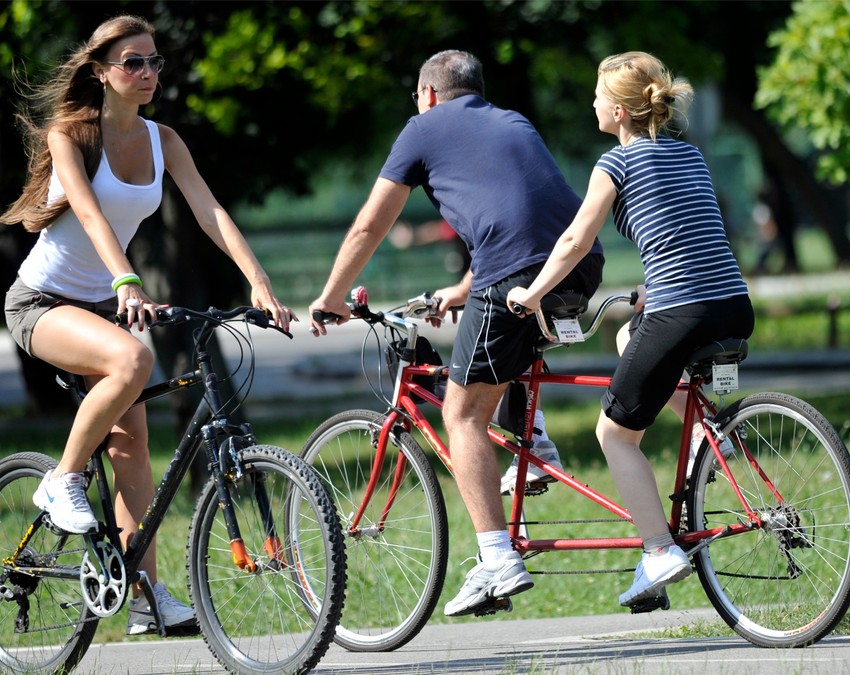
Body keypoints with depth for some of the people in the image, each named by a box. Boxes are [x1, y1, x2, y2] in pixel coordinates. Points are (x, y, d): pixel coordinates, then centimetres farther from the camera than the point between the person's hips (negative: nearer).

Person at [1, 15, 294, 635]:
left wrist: (260, 283, -22)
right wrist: (128, 283, -45)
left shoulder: (161, 141, 3)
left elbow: (210, 212, -8)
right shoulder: (69, 133, -14)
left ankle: (147, 597, -3)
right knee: (133, 359, -35)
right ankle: (64, 480, -17)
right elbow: (89, 213, -30)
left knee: (132, 443, -2)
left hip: (100, 304, 6)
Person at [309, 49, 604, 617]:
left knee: (464, 414, 3)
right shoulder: (514, 123, 31)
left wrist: (331, 298, 31)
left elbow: (369, 227, 17)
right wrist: (461, 293, 54)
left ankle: (498, 561, -8)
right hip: (583, 269, 6)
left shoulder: (426, 128, 15)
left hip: (514, 277, -6)